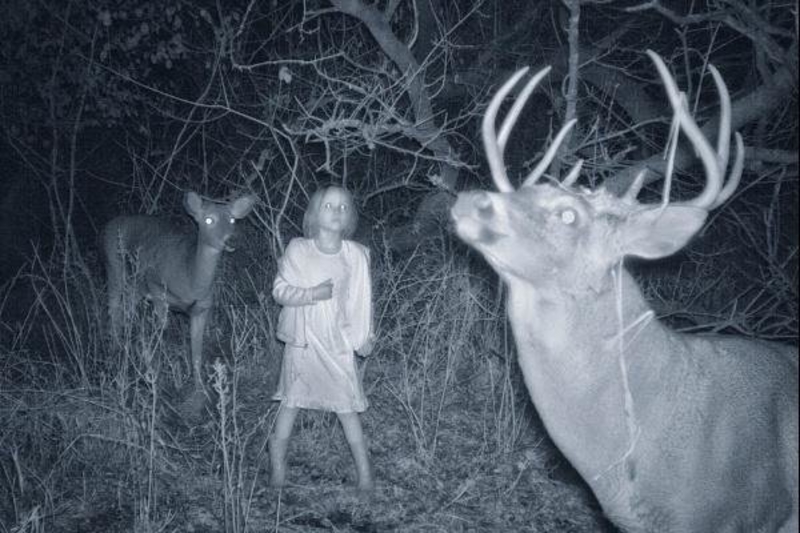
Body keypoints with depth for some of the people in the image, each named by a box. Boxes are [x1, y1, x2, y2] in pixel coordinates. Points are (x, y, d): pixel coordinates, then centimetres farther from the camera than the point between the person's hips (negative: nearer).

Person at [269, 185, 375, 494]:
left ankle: (364, 472, 12)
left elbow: (361, 300, 4)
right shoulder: (298, 250, -7)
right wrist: (312, 294, -21)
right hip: (302, 341, 0)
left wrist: (363, 338, 5)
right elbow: (279, 290, -6)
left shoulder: (356, 255, -4)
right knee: (291, 403, 9)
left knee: (347, 406, 3)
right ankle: (277, 466, 23)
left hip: (337, 344, 0)